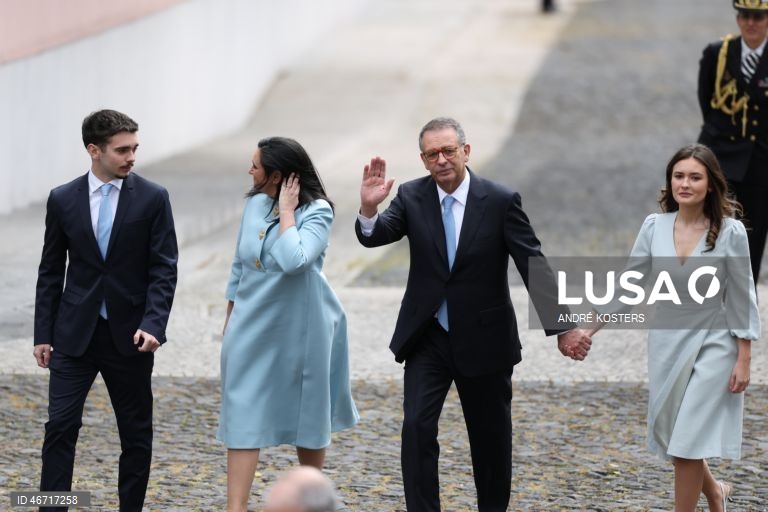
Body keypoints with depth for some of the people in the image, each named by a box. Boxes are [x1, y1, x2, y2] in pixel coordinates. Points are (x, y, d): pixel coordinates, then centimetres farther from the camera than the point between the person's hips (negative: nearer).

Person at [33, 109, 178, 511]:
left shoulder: (152, 199, -3)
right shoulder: (63, 199, 1)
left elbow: (164, 270, -5)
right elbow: (51, 271, 7)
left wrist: (153, 325, -18)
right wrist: (43, 334, 4)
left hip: (129, 335, 0)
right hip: (74, 334, 1)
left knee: (136, 433, 6)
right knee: (60, 426, -6)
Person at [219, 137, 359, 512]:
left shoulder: (317, 212, -15)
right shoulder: (254, 204, 2)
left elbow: (294, 261, -32)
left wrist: (287, 211, -24)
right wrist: (230, 319, 19)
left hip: (298, 328, -4)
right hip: (252, 327, 4)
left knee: (307, 412, 12)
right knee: (243, 415, -3)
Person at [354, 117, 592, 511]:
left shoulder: (501, 201, -10)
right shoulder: (411, 197, -3)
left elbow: (534, 266, -11)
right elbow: (374, 236, -15)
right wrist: (369, 208, -37)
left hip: (483, 341, -1)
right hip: (427, 339, 1)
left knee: (490, 437, 10)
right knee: (417, 427, -13)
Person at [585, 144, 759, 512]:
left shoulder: (730, 232, -13)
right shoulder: (654, 227, -4)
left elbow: (741, 299, -8)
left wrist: (744, 360, -9)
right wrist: (591, 328, -4)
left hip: (712, 346, -4)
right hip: (667, 343, 4)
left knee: (687, 442, -6)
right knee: (669, 436, 14)